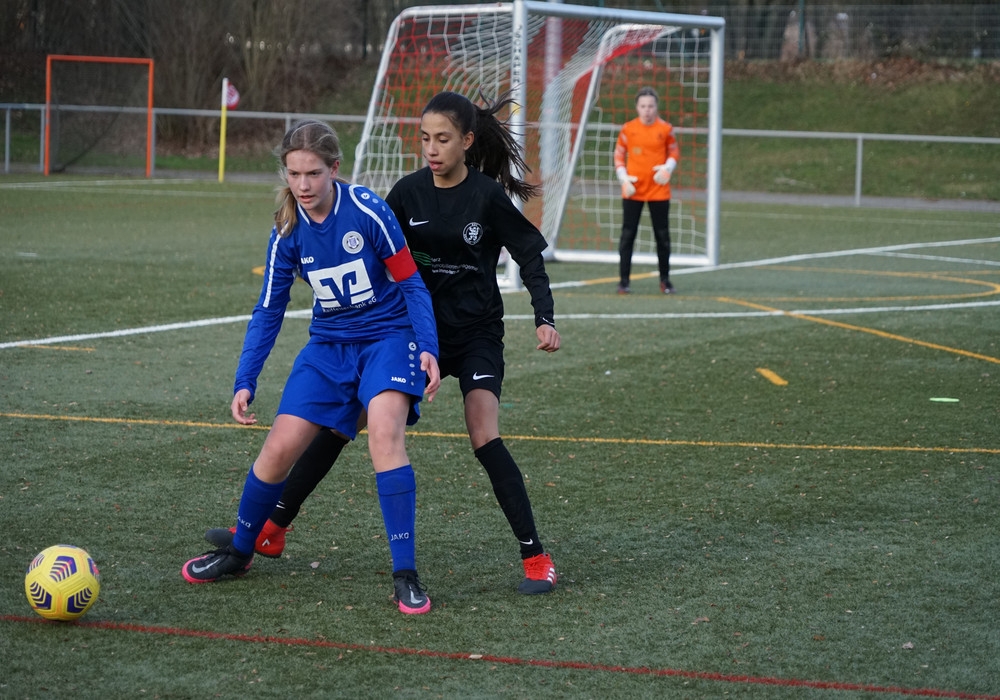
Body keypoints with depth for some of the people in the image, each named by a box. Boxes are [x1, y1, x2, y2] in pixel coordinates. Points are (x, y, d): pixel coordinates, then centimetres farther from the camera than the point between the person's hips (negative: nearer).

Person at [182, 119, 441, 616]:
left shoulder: (367, 211, -18)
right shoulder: (288, 231, -6)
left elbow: (410, 281, -10)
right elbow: (268, 310, 2)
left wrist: (428, 348, -19)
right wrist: (244, 382, -5)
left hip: (388, 337, -4)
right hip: (330, 345, 4)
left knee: (384, 433, -27)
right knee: (280, 446, -4)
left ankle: (405, 575, -22)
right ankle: (239, 551, 22)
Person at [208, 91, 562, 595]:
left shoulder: (487, 196, -12)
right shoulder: (408, 192, -2)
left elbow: (530, 256, -7)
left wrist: (544, 319, -18)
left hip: (476, 332, -4)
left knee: (484, 437, -21)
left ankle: (536, 559, -10)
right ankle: (272, 531, 8)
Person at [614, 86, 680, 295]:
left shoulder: (665, 129, -1)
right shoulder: (628, 129, -1)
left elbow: (674, 152, 11)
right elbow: (619, 155, 6)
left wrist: (668, 168, -9)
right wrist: (623, 179, -7)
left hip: (659, 191, 0)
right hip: (633, 191, 0)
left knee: (663, 236, 6)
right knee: (628, 235, -1)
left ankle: (665, 280, 18)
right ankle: (624, 280, 5)